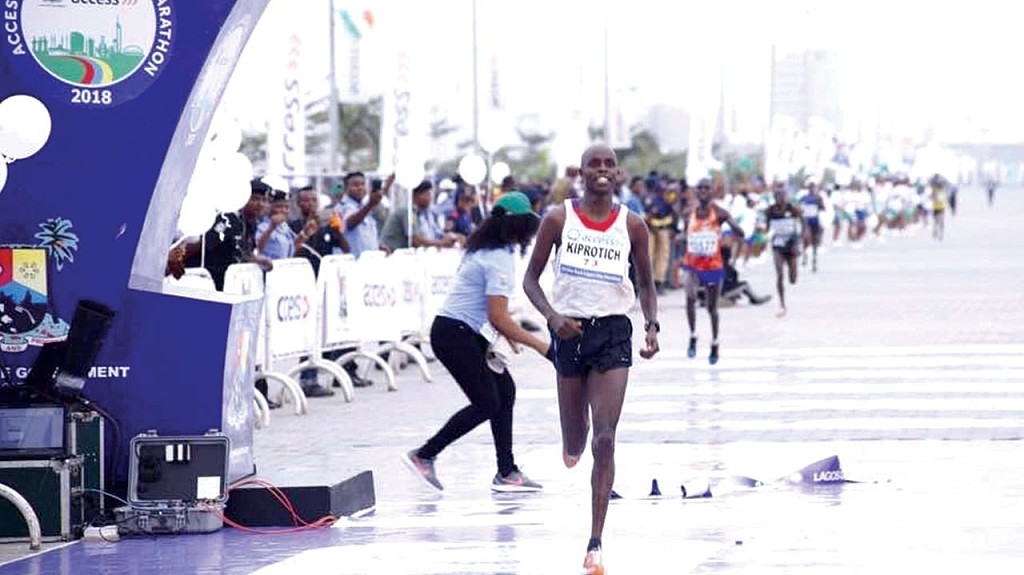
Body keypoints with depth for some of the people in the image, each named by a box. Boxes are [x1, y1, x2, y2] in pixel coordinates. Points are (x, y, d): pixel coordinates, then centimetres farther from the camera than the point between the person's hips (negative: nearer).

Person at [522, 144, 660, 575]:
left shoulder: (632, 225, 1)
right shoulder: (558, 219, -3)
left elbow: (646, 282, 13)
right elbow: (531, 278, 2)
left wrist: (652, 325, -4)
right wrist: (552, 316, -16)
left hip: (613, 332, 0)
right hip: (571, 330, 0)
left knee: (604, 441, -11)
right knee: (575, 445, 9)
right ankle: (572, 442, 51)